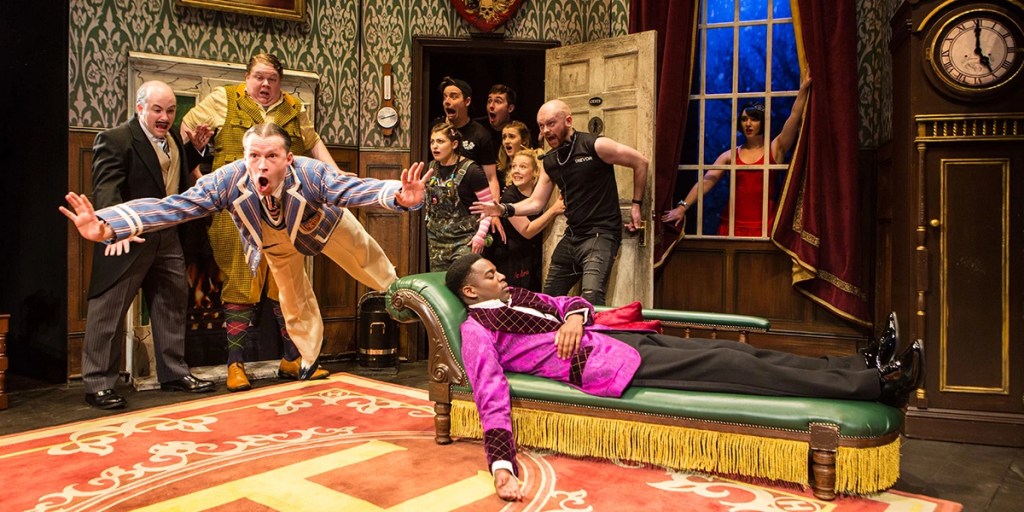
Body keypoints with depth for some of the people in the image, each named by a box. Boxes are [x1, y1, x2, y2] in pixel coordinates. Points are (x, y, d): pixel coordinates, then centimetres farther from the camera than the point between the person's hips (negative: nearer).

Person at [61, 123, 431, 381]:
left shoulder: (311, 174, -45)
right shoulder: (227, 181, -41)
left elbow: (359, 188, -58)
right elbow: (170, 207, -46)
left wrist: (400, 197, -80)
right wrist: (106, 226, -60)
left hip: (320, 223, -2)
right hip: (274, 238, 2)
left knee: (366, 261, 12)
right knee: (293, 300, 18)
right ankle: (308, 359, 44)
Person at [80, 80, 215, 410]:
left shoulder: (173, 140, 13)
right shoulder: (115, 140, -11)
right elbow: (106, 188, -22)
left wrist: (196, 147, 12)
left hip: (167, 240, 8)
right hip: (128, 240, -8)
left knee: (172, 306, 15)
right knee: (108, 311, -1)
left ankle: (174, 373, 28)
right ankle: (98, 383, 8)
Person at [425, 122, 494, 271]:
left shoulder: (470, 170, -12)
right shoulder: (432, 168, 7)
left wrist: (481, 234, -16)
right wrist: (429, 220, 15)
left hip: (464, 238, -6)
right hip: (436, 238, 7)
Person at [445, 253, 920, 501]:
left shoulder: (514, 296, 21)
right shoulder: (477, 330, -4)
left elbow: (572, 302, 25)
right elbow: (492, 396, -16)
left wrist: (573, 317, -2)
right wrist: (502, 465, -29)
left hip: (611, 339, 9)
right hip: (598, 365, -9)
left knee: (731, 350, -1)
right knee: (723, 363, -15)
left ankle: (865, 363, 1)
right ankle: (879, 384, -14)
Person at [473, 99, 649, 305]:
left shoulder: (595, 145, -12)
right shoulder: (550, 161, 10)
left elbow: (641, 162, -4)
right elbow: (536, 203, 11)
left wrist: (636, 204, -2)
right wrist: (505, 209, -6)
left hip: (601, 234, -8)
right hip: (571, 236, 8)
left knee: (591, 299, -28)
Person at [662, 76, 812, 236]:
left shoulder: (775, 150, 4)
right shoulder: (729, 155, 7)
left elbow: (795, 115, -4)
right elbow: (707, 180, -3)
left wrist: (804, 86, -10)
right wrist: (683, 206, -14)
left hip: (764, 226, -1)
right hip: (733, 224, 1)